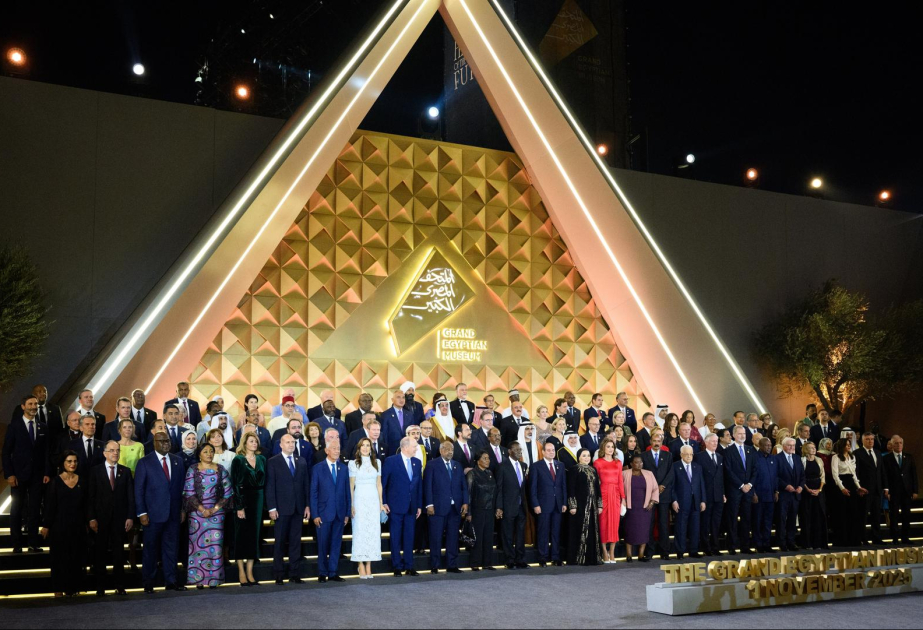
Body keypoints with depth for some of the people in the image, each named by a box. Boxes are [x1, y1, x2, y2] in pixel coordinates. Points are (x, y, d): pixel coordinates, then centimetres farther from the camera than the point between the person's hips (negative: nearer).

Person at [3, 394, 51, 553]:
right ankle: (17, 544, 9)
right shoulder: (14, 426, 0)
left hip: (37, 475, 2)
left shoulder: (43, 428, 8)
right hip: (19, 474, -2)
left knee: (35, 509, 2)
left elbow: (46, 452, 9)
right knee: (16, 509, 3)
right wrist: (9, 474, -10)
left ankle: (33, 543, 6)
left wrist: (47, 473, 0)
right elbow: (6, 452, -2)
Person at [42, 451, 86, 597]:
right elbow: (49, 505, -4)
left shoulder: (81, 482, 5)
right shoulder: (55, 482, -3)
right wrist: (46, 525, -6)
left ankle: (73, 587, 14)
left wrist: (86, 523, 3)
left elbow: (85, 505, 7)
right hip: (59, 526, -3)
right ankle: (59, 589, 12)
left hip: (77, 526, 3)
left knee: (76, 557, 5)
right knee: (59, 557, 4)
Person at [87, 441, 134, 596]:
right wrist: (91, 518, -8)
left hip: (120, 518, 1)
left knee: (119, 553, 5)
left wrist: (130, 517, -3)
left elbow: (130, 496, 4)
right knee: (100, 553, 4)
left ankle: (119, 585, 12)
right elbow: (90, 497, -1)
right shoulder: (95, 472, 3)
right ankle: (100, 586, 12)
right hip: (101, 518, -1)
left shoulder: (125, 471, 7)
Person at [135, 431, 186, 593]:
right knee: (150, 549, 4)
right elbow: (138, 490, -3)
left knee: (170, 547, 9)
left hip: (173, 513, 4)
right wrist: (142, 513, -9)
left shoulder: (177, 461, 10)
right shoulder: (145, 462, -2)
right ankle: (148, 583, 15)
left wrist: (183, 509, 8)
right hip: (153, 513, -3)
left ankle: (171, 581, 17)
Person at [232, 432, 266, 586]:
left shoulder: (262, 459, 10)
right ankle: (241, 573, 7)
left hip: (258, 500, 4)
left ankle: (249, 573, 9)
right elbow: (235, 484, -7)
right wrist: (239, 507, -14)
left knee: (254, 535, 4)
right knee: (242, 536, 1)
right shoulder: (238, 460, -3)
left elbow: (264, 482, 9)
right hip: (243, 499, -4)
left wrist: (265, 503, 1)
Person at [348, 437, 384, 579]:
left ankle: (369, 566, 5)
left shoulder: (377, 462, 11)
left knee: (373, 531, 0)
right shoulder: (353, 463, 2)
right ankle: (361, 566, 1)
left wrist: (381, 503, 8)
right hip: (360, 499, -3)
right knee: (360, 531, -3)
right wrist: (351, 505, -6)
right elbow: (351, 486, 1)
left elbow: (379, 484, 12)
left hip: (373, 500, 3)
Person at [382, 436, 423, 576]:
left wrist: (419, 505, 10)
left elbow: (419, 485, 12)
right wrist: (383, 503, -9)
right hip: (395, 506, -4)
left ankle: (409, 567, 13)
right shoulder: (391, 461, -7)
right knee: (396, 537, 2)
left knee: (409, 537, 7)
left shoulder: (417, 462, 9)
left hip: (411, 507, 4)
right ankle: (397, 567, 9)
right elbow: (382, 483, -5)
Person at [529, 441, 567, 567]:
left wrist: (564, 503, 5)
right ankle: (543, 558, 6)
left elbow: (564, 485, 12)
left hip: (558, 505, 4)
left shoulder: (560, 465, 12)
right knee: (543, 532, 0)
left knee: (556, 532, 6)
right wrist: (535, 505, -9)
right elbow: (533, 487, -3)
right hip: (543, 504, -4)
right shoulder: (537, 467, -1)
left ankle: (556, 557, 12)